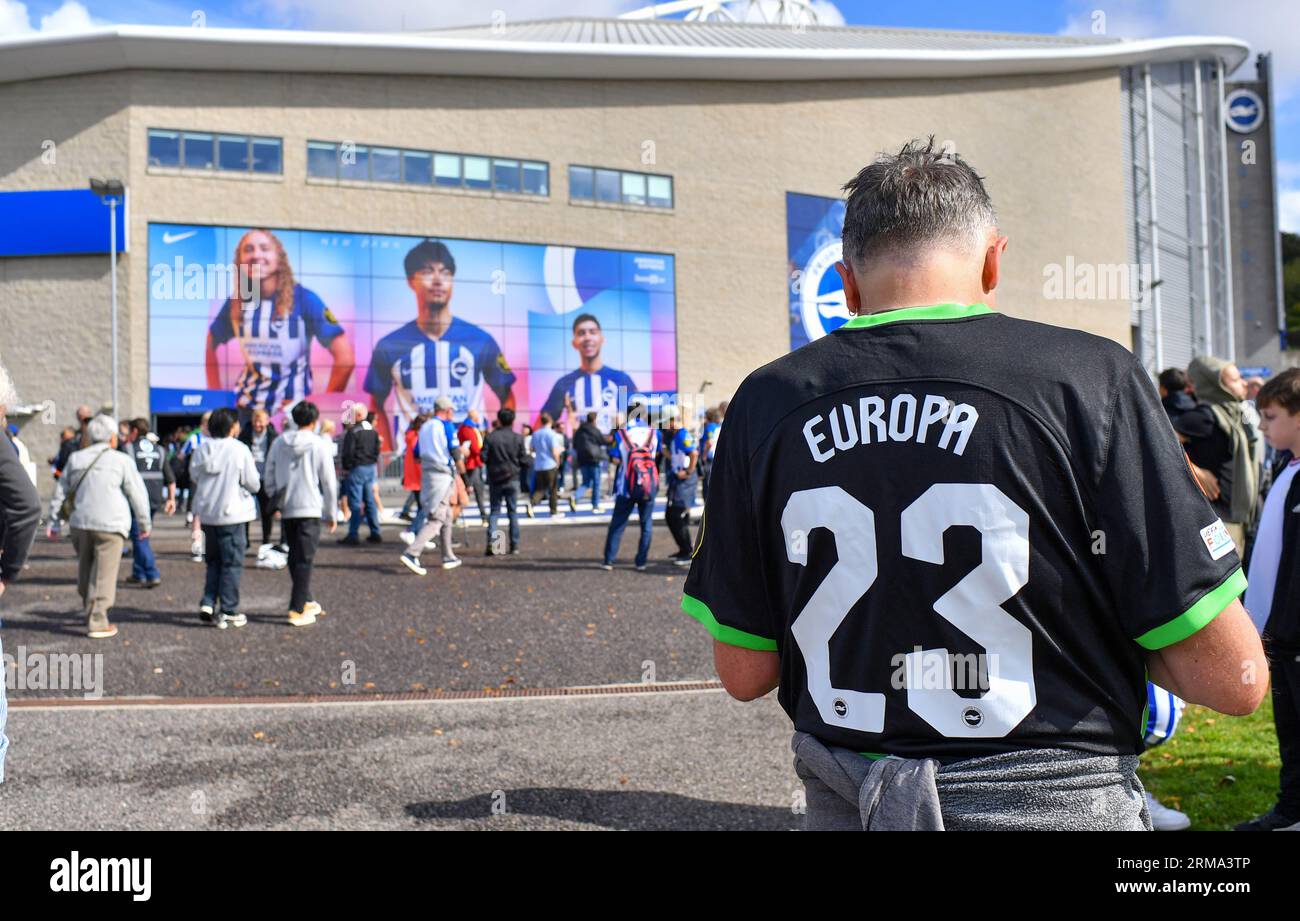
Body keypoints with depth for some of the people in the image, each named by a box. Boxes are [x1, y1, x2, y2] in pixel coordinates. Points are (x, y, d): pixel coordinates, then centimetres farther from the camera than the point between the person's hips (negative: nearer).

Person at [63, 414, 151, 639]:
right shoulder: (121, 460, -3)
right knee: (104, 574, -2)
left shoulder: (75, 459, 11)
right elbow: (137, 494, -1)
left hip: (80, 523, 5)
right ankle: (97, 623, -2)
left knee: (85, 569, 20)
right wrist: (145, 523, 9)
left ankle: (90, 610, 32)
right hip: (110, 525, -5)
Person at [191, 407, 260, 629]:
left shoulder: (201, 449, 3)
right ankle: (228, 612, 7)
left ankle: (207, 604, 9)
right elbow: (254, 485, -8)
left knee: (214, 561, 19)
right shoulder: (240, 450, -13)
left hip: (207, 513, 5)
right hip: (231, 513, -5)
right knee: (232, 563, 4)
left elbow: (194, 477, 10)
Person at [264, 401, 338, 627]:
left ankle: (307, 602, 24)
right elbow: (329, 482, -4)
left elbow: (269, 480, 9)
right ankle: (297, 610, -4)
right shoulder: (318, 445, -6)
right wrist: (332, 514, 4)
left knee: (295, 557, 15)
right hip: (310, 509, -5)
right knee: (304, 559, -2)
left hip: (286, 509, 5)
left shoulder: (278, 443, 6)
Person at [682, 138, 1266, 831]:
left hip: (844, 804, 2)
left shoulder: (765, 404, -6)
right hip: (1053, 803, -2)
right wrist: (1102, 629, 6)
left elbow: (743, 672, 0)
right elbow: (1233, 677, -12)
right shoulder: (1088, 377, -14)